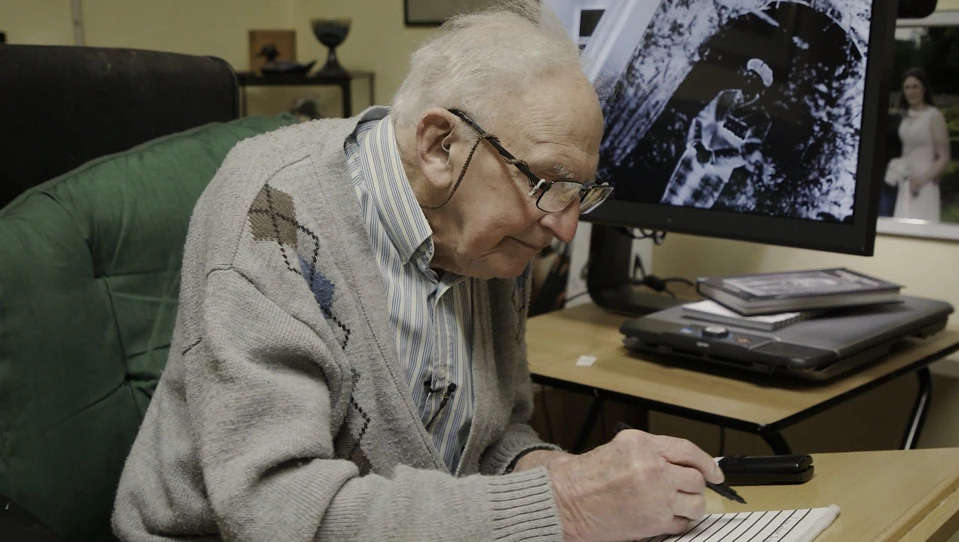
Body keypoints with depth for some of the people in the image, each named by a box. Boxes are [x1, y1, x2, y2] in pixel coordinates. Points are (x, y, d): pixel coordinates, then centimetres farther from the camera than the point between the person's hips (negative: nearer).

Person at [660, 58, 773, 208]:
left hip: (717, 172, -3)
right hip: (692, 159, 4)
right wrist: (696, 144, -17)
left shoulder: (761, 119, -9)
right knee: (670, 202, 7)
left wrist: (714, 157, -26)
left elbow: (748, 155, -15)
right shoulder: (726, 96, 3)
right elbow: (701, 119, 4)